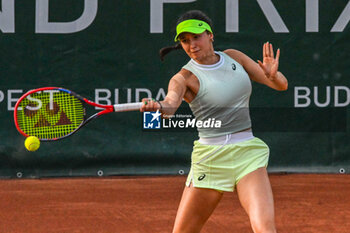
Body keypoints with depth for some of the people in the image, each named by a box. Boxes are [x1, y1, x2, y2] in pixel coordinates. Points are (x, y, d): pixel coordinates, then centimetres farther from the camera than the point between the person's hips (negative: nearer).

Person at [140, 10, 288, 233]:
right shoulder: (184, 78, -5)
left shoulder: (233, 57, 8)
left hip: (248, 153, 2)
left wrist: (273, 75, -15)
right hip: (211, 156, -2)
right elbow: (171, 103, -27)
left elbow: (282, 85, 9)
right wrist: (158, 106, -51)